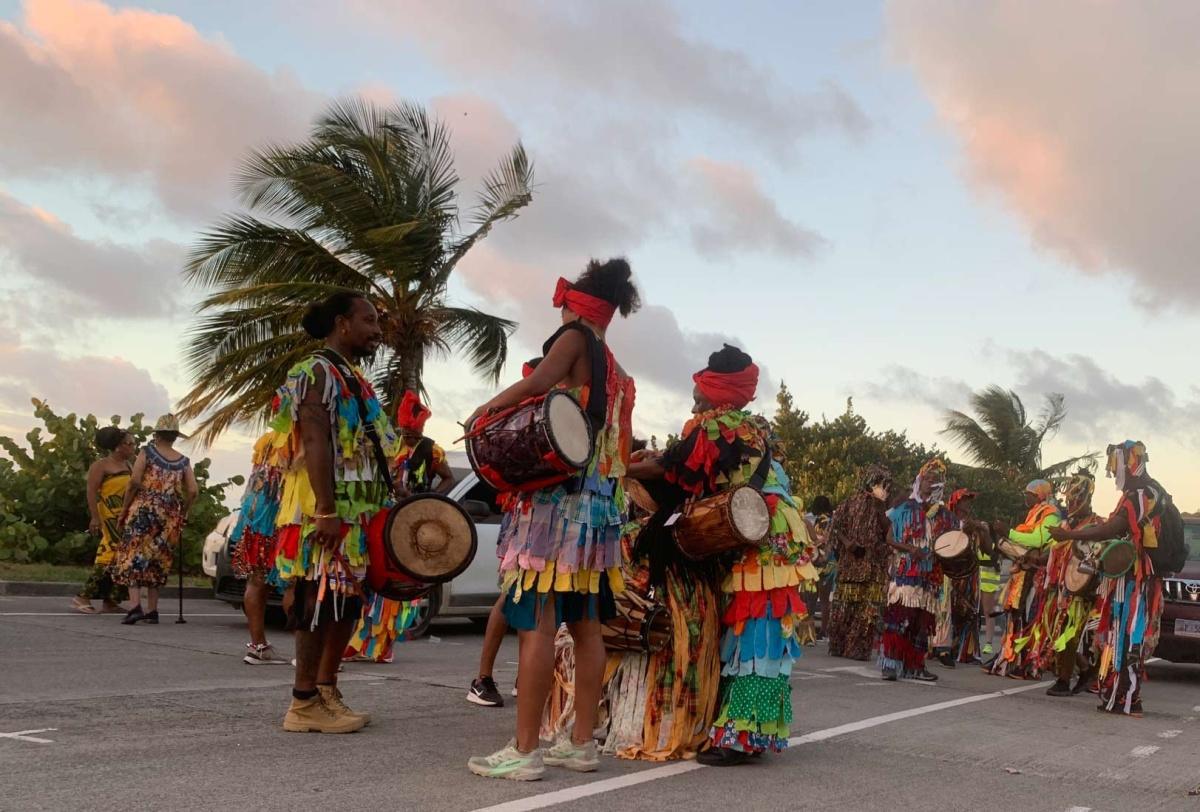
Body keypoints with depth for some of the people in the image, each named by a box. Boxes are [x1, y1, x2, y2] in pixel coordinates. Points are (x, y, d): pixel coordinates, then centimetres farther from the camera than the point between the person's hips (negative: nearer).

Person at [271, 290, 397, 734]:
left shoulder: (356, 379, 20)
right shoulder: (316, 373, -9)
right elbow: (314, 443, -18)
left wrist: (385, 507, 20)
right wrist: (326, 511, -25)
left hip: (358, 514, 10)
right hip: (327, 513, -10)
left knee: (347, 603, 11)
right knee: (320, 602, -6)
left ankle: (327, 692, 20)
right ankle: (304, 703, 0)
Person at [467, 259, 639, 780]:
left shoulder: (575, 337, 0)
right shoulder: (618, 374, 22)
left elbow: (539, 382, -19)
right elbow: (623, 445, 22)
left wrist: (488, 409, -7)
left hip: (559, 497, -9)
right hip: (600, 503, 9)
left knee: (536, 622, -10)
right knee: (585, 626, 9)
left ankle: (525, 751, -11)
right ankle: (582, 744, 13)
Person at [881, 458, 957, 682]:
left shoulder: (943, 515, 14)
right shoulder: (905, 508, 3)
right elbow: (888, 539, 1)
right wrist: (908, 549, -15)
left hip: (930, 575, 4)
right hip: (905, 571, -4)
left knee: (922, 620, 6)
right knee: (899, 617, -12)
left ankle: (915, 665, 12)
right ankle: (891, 664, -11)